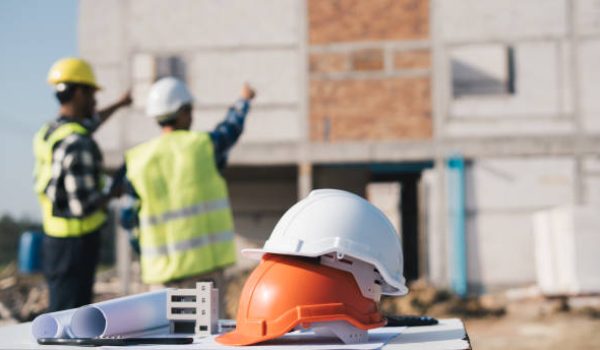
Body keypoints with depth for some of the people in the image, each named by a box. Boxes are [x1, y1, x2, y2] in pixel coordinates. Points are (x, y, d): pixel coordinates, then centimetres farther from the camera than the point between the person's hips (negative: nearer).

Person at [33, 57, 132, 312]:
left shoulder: (47, 133, 8)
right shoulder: (77, 145, -21)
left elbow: (87, 124, 30)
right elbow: (83, 205, -24)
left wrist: (119, 104, 43)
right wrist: (114, 193, -5)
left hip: (54, 238, 9)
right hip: (77, 241, -9)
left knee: (60, 313, 17)